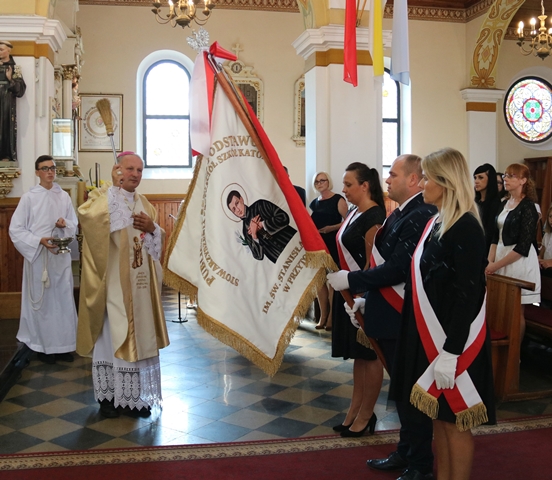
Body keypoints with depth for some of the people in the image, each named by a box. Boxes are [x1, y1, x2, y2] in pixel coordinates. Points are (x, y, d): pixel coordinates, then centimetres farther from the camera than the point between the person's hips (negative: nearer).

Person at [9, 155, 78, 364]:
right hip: (38, 256, -3)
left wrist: (65, 224, -11)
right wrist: (39, 240, -17)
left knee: (63, 300, 6)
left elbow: (74, 224, 11)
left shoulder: (64, 196, 5)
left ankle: (63, 345, 17)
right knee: (42, 301, 3)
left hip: (61, 256, 3)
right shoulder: (29, 197, -5)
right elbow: (15, 229, -6)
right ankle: (43, 346, 15)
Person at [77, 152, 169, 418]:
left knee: (139, 335, 9)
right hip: (113, 283, -6)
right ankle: (108, 395, 13)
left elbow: (158, 242, 15)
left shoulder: (144, 204, 14)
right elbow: (85, 215, -28)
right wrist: (114, 188, -24)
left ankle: (133, 395, 20)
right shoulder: (103, 196, -4)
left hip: (140, 283, 6)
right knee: (112, 335, -1)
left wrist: (152, 228, -6)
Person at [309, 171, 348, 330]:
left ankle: (332, 316, 5)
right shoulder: (314, 203, 14)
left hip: (333, 245, -6)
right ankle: (323, 316, 14)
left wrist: (332, 228, -23)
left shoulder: (338, 200, -5)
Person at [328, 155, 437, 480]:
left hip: (404, 320, -10)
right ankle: (406, 453, 35)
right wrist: (367, 298, 10)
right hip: (392, 317, 10)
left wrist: (350, 280, -17)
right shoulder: (403, 213, 11)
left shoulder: (420, 216, -20)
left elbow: (397, 269, -25)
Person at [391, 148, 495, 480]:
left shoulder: (466, 228, -17)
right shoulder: (437, 222, 9)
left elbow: (467, 295, -21)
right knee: (439, 417, 17)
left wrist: (450, 353, -22)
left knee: (455, 421, 5)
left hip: (453, 341, -8)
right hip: (431, 337, 9)